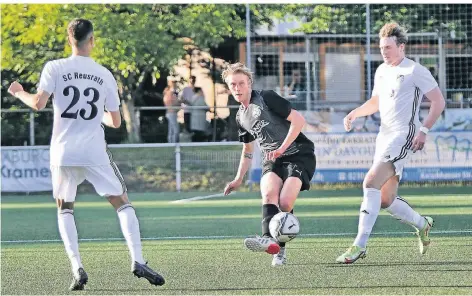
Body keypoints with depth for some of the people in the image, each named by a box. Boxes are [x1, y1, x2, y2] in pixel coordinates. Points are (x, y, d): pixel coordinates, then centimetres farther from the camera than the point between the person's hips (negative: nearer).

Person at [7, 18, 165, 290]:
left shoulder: (55, 68, -3)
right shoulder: (105, 75, 5)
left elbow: (39, 103, -11)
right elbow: (116, 122, 8)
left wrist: (19, 93, 9)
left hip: (64, 151, 0)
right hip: (95, 151, 0)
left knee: (65, 208, 16)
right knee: (122, 202, 9)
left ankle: (77, 268, 0)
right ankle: (138, 261, -5)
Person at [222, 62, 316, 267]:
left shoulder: (266, 98, -7)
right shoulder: (241, 117, 15)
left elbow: (298, 120, -14)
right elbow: (247, 150, 30)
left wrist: (282, 149, -19)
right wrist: (239, 179, 25)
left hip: (298, 155, -5)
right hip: (272, 160, 5)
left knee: (285, 202, -23)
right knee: (268, 193, -26)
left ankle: (280, 248, -13)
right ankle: (270, 240, -46)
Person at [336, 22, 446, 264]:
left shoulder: (415, 71, -8)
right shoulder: (381, 71, 15)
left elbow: (438, 102, -7)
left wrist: (423, 130, -16)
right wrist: (355, 113, 10)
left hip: (402, 137, -9)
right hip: (384, 136, 9)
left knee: (371, 183, -23)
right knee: (386, 201, 8)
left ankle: (359, 246, -25)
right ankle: (422, 225, 34)